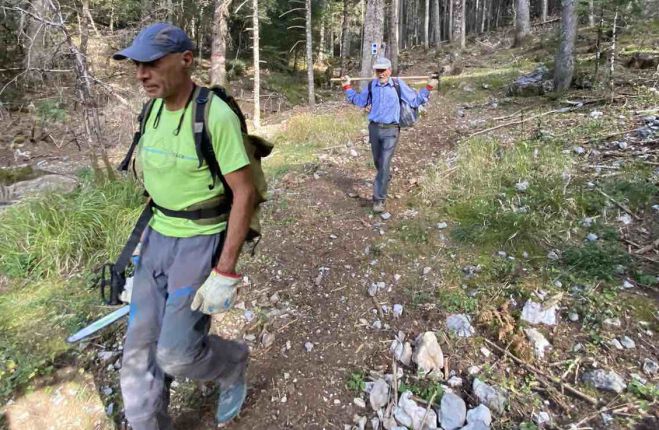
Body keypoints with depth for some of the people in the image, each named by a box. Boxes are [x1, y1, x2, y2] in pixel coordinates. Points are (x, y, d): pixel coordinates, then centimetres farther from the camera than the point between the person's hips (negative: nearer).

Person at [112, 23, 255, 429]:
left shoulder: (217, 116, -21)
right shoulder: (154, 111, 3)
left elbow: (246, 193, -21)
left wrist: (225, 273, -22)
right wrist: (151, 234, 20)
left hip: (202, 244, -7)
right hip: (158, 241, 7)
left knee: (176, 354, -3)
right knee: (140, 350, 9)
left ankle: (233, 364, 31)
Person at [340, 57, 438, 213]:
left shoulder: (398, 85, -4)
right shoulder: (371, 86, 6)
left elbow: (415, 101, 2)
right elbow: (360, 101, 22)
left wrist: (429, 87, -6)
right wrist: (347, 87, 20)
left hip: (390, 130, -4)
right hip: (374, 128, 4)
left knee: (384, 164, -11)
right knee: (378, 162, 18)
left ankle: (379, 199, -6)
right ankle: (385, 179, 50)